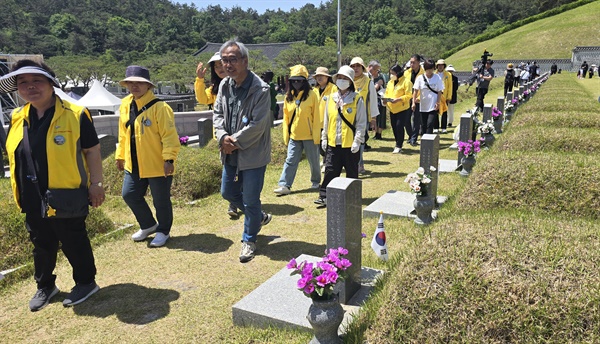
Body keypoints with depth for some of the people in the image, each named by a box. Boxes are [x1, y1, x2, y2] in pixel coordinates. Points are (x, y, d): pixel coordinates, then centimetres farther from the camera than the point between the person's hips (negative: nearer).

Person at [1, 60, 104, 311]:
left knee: (74, 243, 9)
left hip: (66, 198, -5)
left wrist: (95, 184, -9)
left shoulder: (75, 115, -11)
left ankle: (85, 283, 28)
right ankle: (44, 286, 38)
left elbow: (92, 151, -8)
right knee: (41, 245, 19)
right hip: (33, 201, 6)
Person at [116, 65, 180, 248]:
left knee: (161, 200, 6)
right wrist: (120, 155, 18)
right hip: (134, 164, 7)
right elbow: (123, 134, 15)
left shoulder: (159, 107, -16)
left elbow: (170, 135, -20)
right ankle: (148, 225, 35)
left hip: (158, 165, -7)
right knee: (129, 195, 14)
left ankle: (163, 231, 29)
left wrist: (169, 158, -25)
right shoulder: (125, 105, 6)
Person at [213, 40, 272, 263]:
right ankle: (260, 217, 42)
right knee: (228, 193, 19)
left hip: (253, 154, -7)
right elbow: (218, 113, 8)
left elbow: (257, 125, -20)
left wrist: (235, 142, -16)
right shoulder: (224, 85, 4)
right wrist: (223, 137, -10)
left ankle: (249, 240, 25)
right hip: (230, 153, 8)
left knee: (250, 200, 2)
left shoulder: (260, 89, -18)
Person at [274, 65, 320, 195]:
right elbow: (286, 116, 9)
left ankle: (316, 181, 31)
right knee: (290, 160, 2)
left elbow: (316, 116, -8)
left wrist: (316, 135, -11)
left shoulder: (311, 95, -8)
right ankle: (285, 185, 3)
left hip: (309, 135, -3)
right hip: (294, 135, 3)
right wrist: (286, 134, 5)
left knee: (313, 160, 11)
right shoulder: (289, 96, 5)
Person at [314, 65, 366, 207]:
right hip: (332, 143, 3)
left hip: (350, 143, -3)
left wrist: (357, 141, -12)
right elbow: (326, 120, 14)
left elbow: (362, 123, -6)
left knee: (352, 172, 9)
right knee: (330, 171, 6)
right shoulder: (331, 99, 8)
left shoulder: (357, 99, -5)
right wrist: (324, 138, 11)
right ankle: (324, 196, 13)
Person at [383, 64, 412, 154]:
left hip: (402, 108, -7)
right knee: (394, 127, 9)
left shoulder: (406, 81, -9)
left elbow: (409, 95, -14)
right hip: (392, 109, 7)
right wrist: (385, 99, -2)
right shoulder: (390, 82, 12)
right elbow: (387, 93, 20)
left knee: (399, 126, -10)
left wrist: (398, 99, -24)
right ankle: (398, 145, 21)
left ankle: (398, 146, -1)